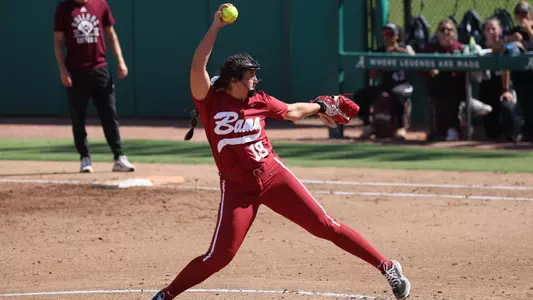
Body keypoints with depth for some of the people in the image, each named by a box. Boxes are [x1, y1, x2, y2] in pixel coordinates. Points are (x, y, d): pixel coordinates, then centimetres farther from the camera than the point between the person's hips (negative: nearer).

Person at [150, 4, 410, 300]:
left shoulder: (259, 101, 3)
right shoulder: (211, 101, -8)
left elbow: (292, 111, 23)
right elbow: (198, 67, -24)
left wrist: (321, 107, 32)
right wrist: (216, 27, -26)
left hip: (274, 176, 3)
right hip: (237, 188, -3)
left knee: (326, 226, 0)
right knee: (219, 256, -9)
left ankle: (387, 267, 8)